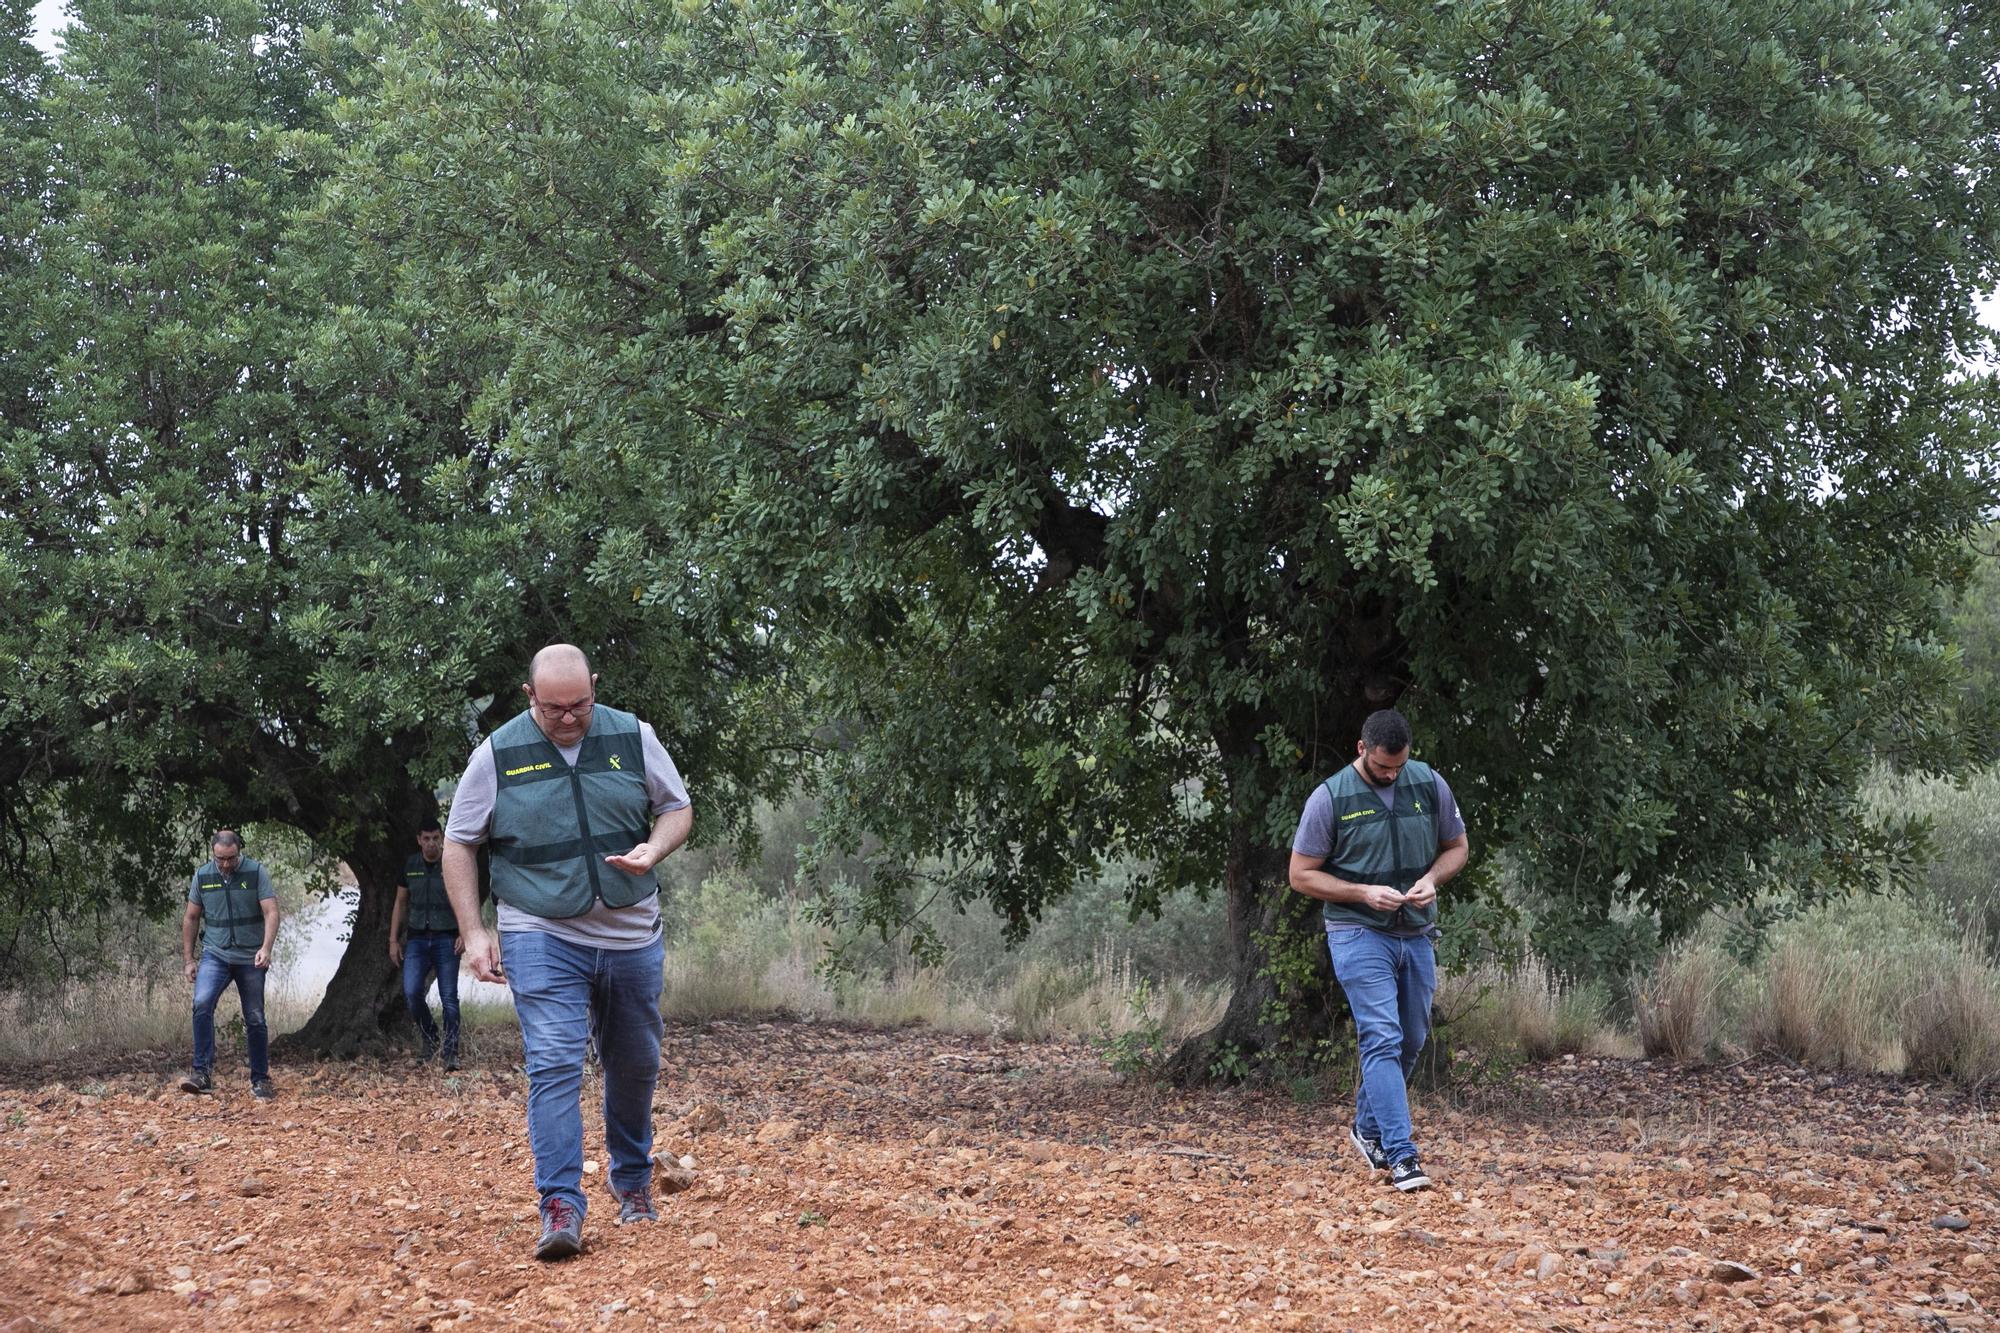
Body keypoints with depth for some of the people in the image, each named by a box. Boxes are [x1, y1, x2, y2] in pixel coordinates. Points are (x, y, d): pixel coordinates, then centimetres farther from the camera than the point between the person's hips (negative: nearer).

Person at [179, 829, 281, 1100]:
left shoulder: (256, 873, -5)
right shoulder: (202, 876, 3)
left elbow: (271, 912, -12)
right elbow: (191, 918, 11)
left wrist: (266, 948, -26)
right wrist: (188, 959, 8)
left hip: (250, 958, -1)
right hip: (215, 955, 1)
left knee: (255, 1020, 4)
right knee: (202, 1004, -23)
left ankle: (260, 1080, 16)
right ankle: (202, 1073, -22)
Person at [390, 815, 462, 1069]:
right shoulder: (410, 865, 8)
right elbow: (400, 904, 15)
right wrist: (393, 940, 10)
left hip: (446, 939, -2)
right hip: (418, 938, 2)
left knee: (449, 998, -5)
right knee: (411, 992, -12)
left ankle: (451, 1053, -1)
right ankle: (430, 1039, 10)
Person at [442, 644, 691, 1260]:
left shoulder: (633, 737, -1)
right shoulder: (497, 754, -5)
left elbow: (678, 808, 9)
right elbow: (458, 845, 2)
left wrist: (654, 849, -13)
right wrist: (473, 933, -5)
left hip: (631, 935, 3)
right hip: (542, 937, -3)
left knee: (635, 1064, 14)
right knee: (553, 1064, -16)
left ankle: (632, 1180, 35)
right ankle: (561, 1207, -17)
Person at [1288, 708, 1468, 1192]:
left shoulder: (1430, 785, 1)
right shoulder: (1330, 798, -9)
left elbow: (1457, 847, 12)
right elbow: (1302, 875, -6)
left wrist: (1431, 879, -10)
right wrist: (1364, 892, -18)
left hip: (1417, 934, 5)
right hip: (1359, 934, -5)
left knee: (1411, 1040, 14)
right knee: (1383, 1040, -15)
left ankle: (1367, 1128, 34)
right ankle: (1401, 1155, -18)